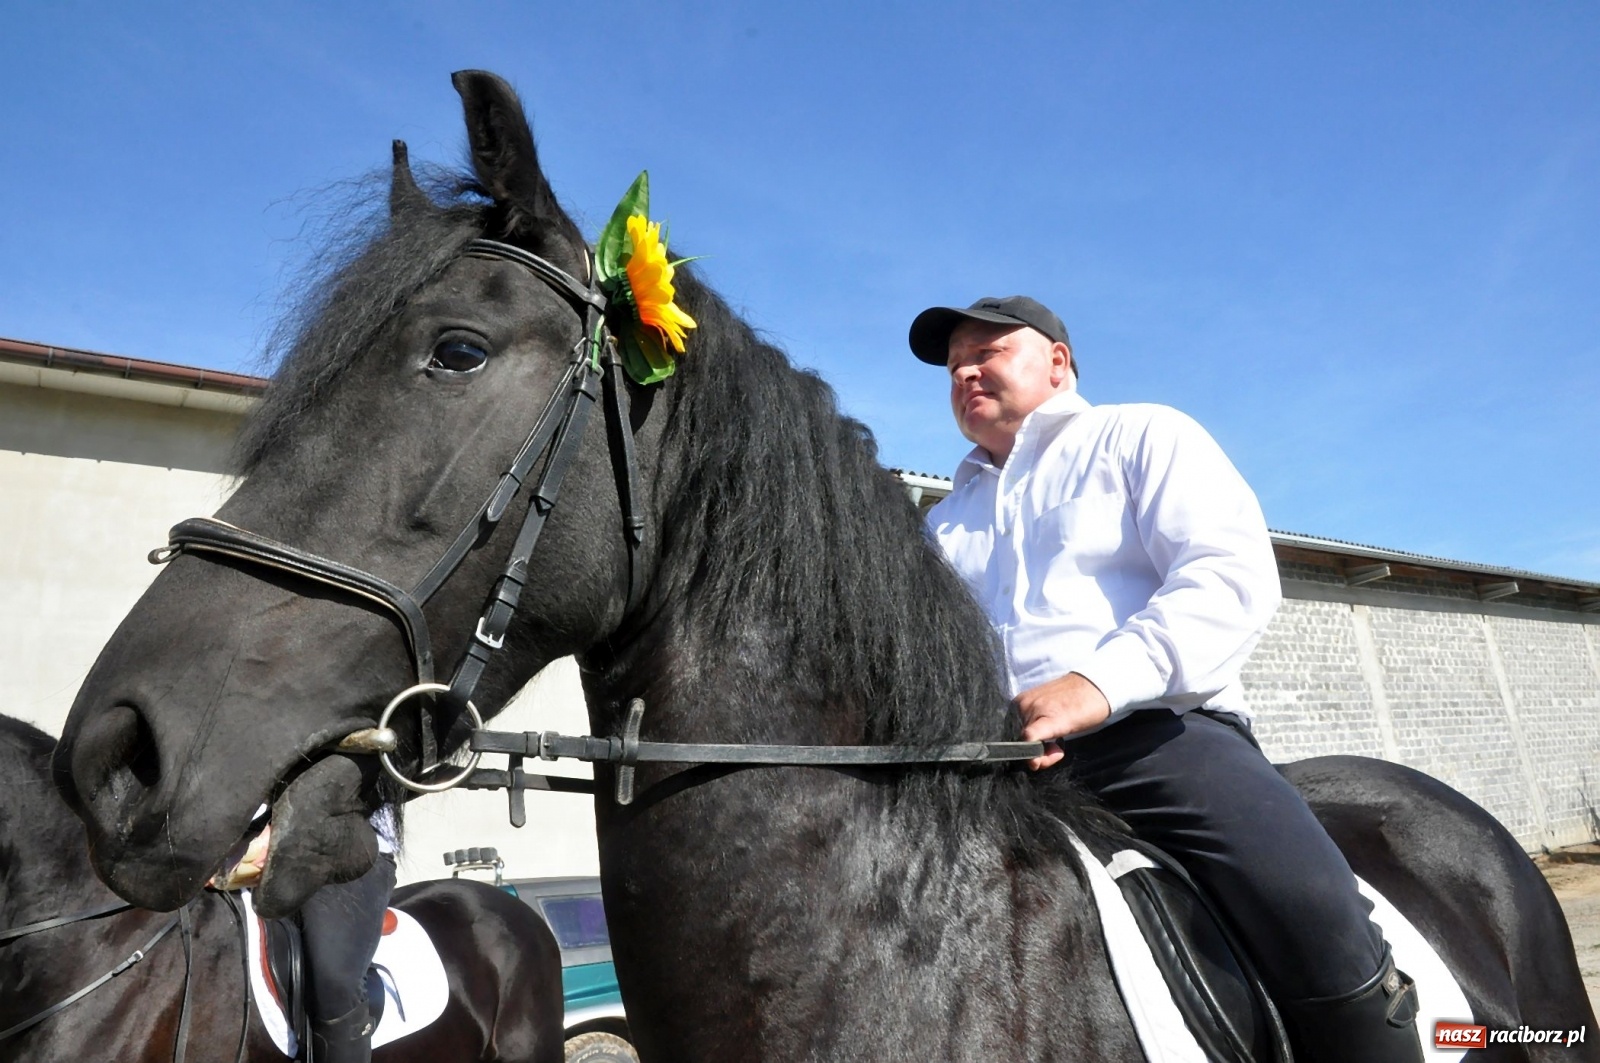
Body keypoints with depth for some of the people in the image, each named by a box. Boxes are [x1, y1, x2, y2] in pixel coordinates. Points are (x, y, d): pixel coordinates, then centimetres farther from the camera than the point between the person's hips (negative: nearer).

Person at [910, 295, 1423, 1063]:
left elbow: (1234, 575, -5)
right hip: (992, 763, 4)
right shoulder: (945, 523, 27)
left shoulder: (1140, 436, 12)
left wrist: (1100, 681, -21)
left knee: (1322, 929, -27)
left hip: (1159, 736, -4)